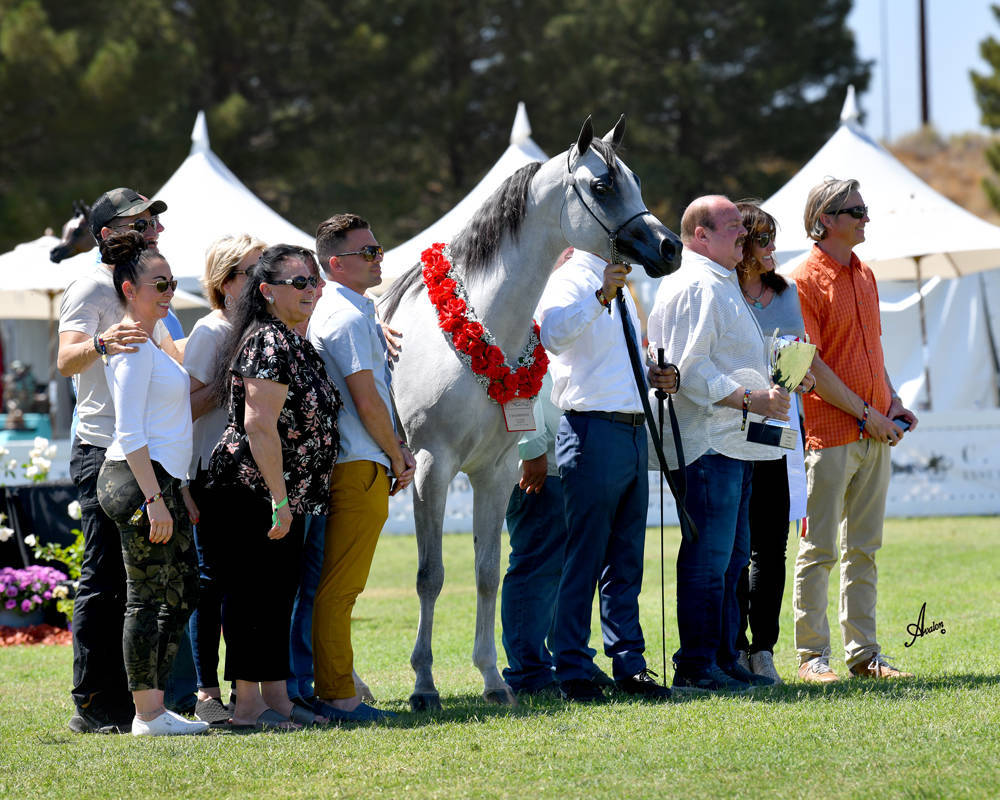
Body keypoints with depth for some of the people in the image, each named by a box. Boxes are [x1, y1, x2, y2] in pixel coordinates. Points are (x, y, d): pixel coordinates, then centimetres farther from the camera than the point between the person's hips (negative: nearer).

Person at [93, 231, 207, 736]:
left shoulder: (147, 344, 19)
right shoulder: (132, 347, -12)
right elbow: (130, 434, -18)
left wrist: (173, 493, 22)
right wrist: (153, 498, -22)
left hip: (160, 482, 11)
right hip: (139, 481, -11)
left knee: (182, 594, 11)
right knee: (147, 597, -7)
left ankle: (154, 707, 14)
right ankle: (147, 713, -3)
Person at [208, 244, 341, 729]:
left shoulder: (293, 343, 16)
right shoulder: (270, 343, -16)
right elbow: (258, 424, -23)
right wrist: (279, 498, -23)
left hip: (286, 494, 10)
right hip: (256, 490, -10)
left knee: (278, 595, 12)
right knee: (254, 593, -6)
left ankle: (276, 698, 18)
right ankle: (248, 705, -3)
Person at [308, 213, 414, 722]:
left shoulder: (335, 311, 19)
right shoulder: (349, 317, -14)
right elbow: (367, 401, -17)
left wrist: (398, 449, 13)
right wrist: (397, 457, -6)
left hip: (349, 465, 10)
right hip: (360, 469, -10)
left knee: (337, 587, 13)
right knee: (339, 588, -7)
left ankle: (334, 691, 18)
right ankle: (336, 696, -6)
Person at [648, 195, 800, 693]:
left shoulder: (720, 285, 23)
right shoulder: (695, 286, -12)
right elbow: (690, 370, -20)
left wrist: (780, 382, 20)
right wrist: (750, 400, -23)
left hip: (732, 443, 11)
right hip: (708, 443, -11)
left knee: (731, 558, 14)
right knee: (708, 559, -10)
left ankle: (722, 658, 20)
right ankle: (695, 666, -9)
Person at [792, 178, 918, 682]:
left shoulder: (864, 275, 15)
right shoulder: (806, 281, -9)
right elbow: (810, 366, -14)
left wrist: (893, 403, 8)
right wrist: (864, 414, -14)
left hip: (875, 432, 7)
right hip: (830, 432, -7)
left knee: (864, 547, 10)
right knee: (819, 549, -2)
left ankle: (862, 652, 14)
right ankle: (812, 655, 2)